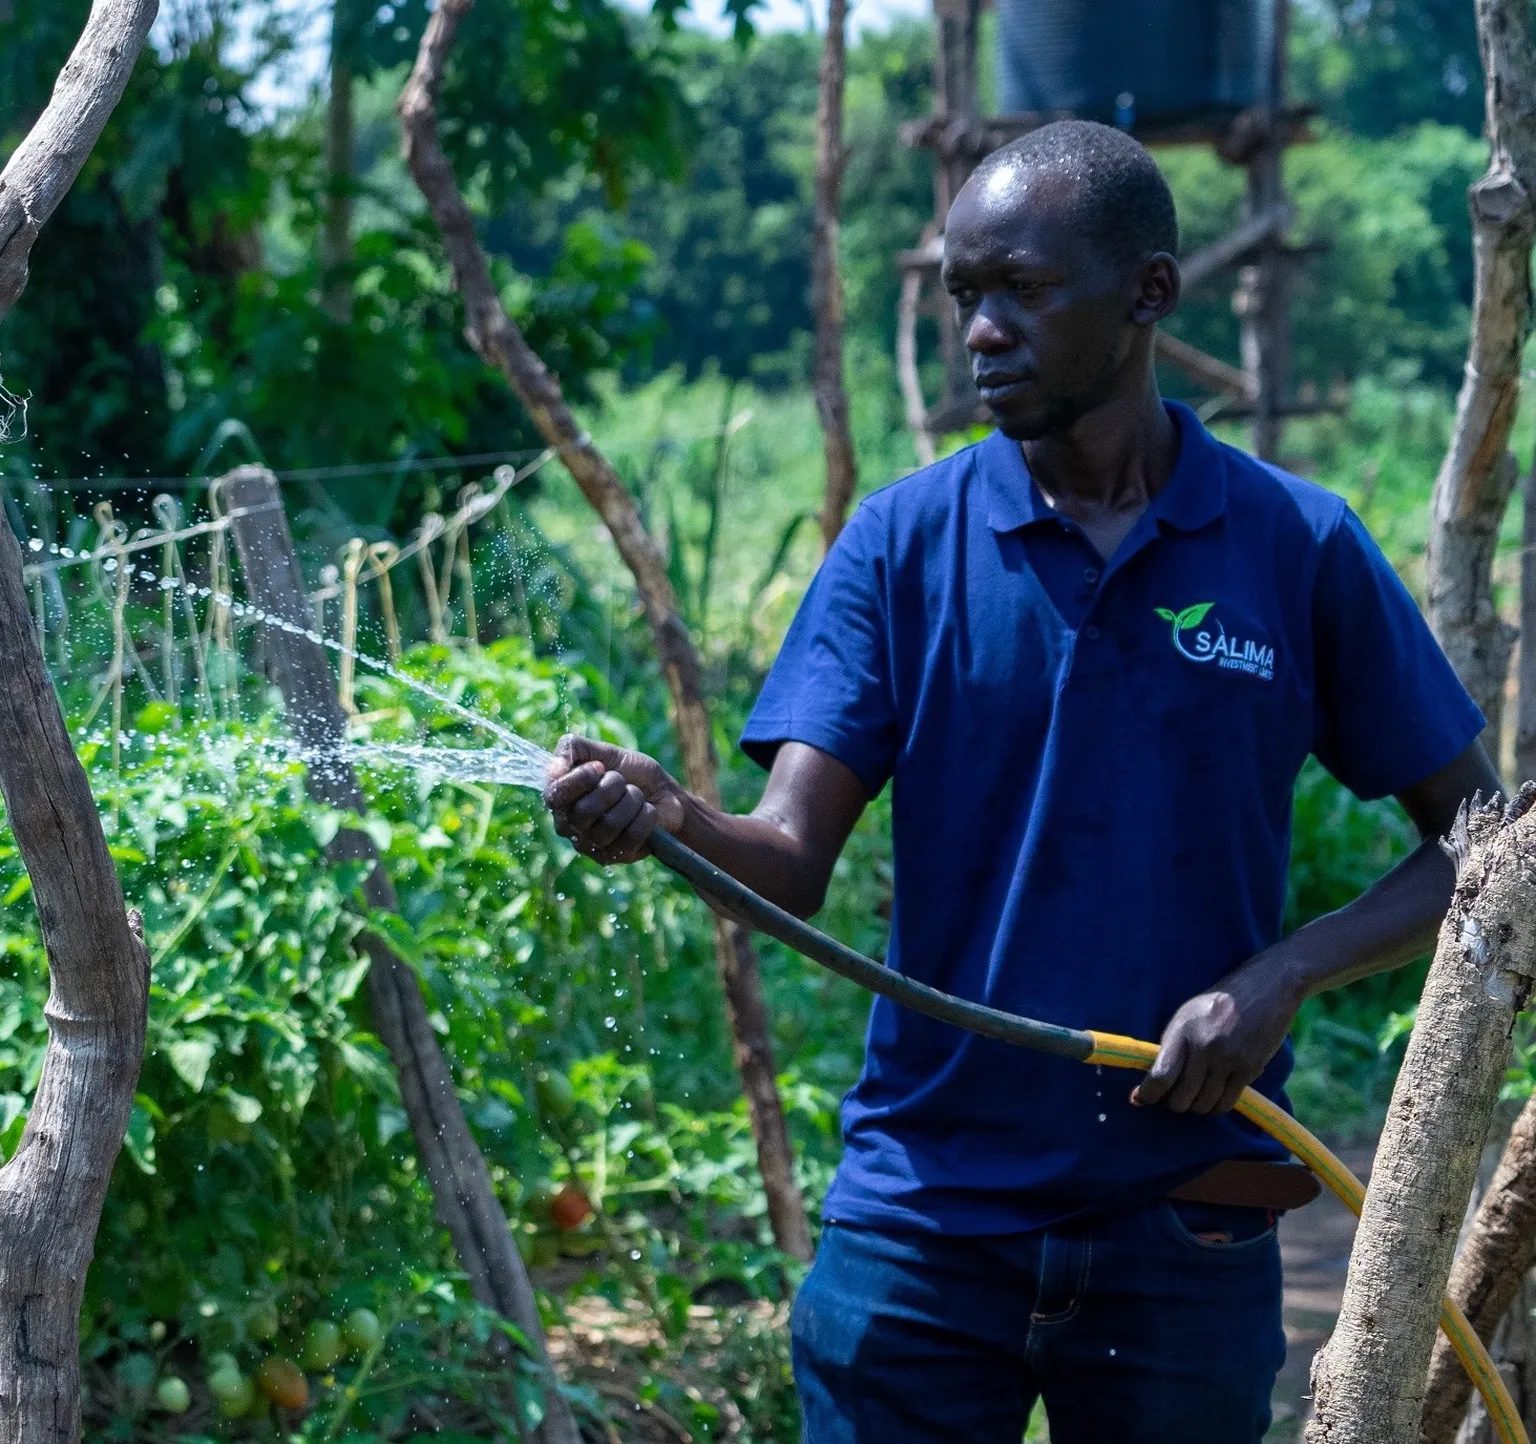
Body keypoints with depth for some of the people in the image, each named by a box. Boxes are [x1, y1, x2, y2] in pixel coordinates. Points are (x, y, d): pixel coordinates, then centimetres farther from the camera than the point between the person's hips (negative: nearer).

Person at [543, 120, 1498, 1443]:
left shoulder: (1299, 549, -2)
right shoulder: (904, 542, 0)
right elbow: (791, 863, -8)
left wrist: (1279, 980, -14)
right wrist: (663, 817, -29)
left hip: (1186, 1232, 0)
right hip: (922, 1220, 0)